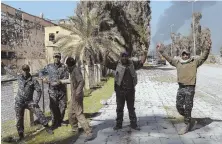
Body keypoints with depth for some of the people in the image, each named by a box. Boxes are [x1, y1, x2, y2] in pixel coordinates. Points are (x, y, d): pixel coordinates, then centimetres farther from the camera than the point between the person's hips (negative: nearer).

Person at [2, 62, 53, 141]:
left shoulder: (33, 80, -10)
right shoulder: (19, 77, 1)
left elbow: (39, 91, -9)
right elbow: (11, 72, 19)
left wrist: (35, 102, -16)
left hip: (29, 102, -2)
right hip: (19, 102, 2)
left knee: (39, 113, -9)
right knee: (19, 119, 6)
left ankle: (47, 127, 7)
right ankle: (21, 135, 21)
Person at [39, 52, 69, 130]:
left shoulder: (63, 67, 2)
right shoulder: (49, 66, 5)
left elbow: (66, 77, -7)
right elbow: (41, 72, 14)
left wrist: (60, 81, -24)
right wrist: (43, 78, -7)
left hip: (62, 90, 1)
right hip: (52, 90, -1)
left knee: (63, 106, 8)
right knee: (53, 107, -1)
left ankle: (60, 121, 28)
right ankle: (55, 123, 11)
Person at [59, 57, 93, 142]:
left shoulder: (76, 70, -16)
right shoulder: (73, 71, 13)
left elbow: (82, 81, -28)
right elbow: (71, 80, 31)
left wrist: (78, 93, -30)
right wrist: (61, 81, 42)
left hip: (77, 97, -10)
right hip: (73, 96, 10)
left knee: (79, 114, -11)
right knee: (71, 114, 20)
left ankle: (89, 133, -10)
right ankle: (75, 130, 36)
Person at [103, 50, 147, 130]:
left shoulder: (132, 63, 6)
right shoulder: (117, 64, 0)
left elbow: (141, 62, 11)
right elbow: (106, 64, -3)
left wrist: (144, 55, -5)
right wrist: (106, 56, -19)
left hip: (130, 90, 1)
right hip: (120, 90, -1)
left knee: (131, 108, 12)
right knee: (119, 108, 9)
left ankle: (133, 124, 22)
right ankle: (119, 124, 21)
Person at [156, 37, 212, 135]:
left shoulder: (195, 62, 1)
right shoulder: (178, 62, 12)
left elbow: (204, 57, -8)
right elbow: (169, 59, 23)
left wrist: (208, 48, -23)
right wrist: (162, 52, 23)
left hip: (190, 88, -5)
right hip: (181, 87, 5)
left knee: (187, 107, 0)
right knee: (179, 106, 9)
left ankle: (187, 125, 16)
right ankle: (191, 121, 30)